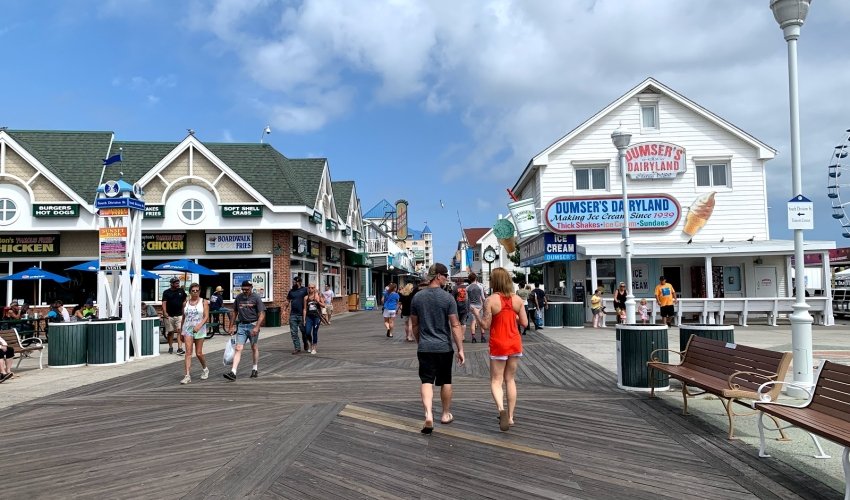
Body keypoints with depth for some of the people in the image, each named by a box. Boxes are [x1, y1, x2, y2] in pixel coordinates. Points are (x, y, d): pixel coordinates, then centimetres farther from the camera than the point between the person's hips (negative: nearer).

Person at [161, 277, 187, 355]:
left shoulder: (181, 291, 9)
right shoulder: (166, 292, 2)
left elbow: (185, 300, 20)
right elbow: (164, 303, -6)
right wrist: (165, 312, -19)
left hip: (179, 315, 1)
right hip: (169, 315, -1)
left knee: (179, 331, -9)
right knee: (170, 332, 8)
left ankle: (180, 348, -13)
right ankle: (170, 347, 22)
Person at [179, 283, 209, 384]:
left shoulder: (204, 302, 0)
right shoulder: (186, 303, 9)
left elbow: (206, 317, -8)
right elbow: (183, 318, 15)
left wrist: (199, 325, -23)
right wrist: (181, 332, 15)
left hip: (199, 330, -2)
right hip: (187, 329, 2)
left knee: (199, 353, 5)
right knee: (188, 352, -9)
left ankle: (205, 369, 32)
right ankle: (187, 376, -12)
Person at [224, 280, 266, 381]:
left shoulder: (256, 298, -6)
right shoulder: (238, 298, 6)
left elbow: (262, 314, -9)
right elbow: (234, 312, 16)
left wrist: (256, 327, -18)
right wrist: (232, 326, 12)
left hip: (253, 325, -3)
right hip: (241, 325, 3)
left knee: (254, 347, 11)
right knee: (238, 348, -5)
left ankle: (255, 369, 27)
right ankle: (233, 372, -11)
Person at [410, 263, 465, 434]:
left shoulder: (417, 297, 2)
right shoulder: (447, 298, -10)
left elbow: (415, 325, 10)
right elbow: (455, 326, -11)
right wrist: (460, 349, -7)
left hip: (424, 348, 2)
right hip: (444, 347, -1)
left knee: (426, 381, -1)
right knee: (445, 381, 15)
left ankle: (428, 414, -20)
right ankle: (446, 414, 29)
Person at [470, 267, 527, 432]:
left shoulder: (491, 300, -14)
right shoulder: (517, 299, -1)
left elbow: (485, 325, -13)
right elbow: (524, 323, 1)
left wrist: (476, 313, 4)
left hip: (498, 345, -4)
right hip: (515, 344, 4)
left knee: (496, 381, 5)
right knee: (510, 380, 15)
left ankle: (501, 409, -20)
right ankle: (510, 416, 19)